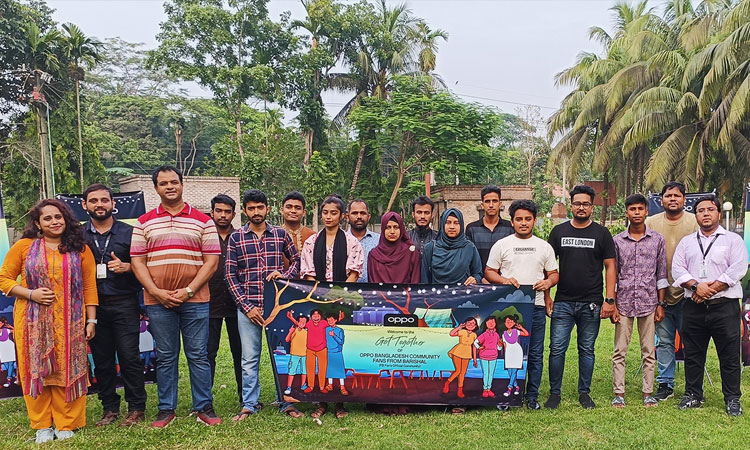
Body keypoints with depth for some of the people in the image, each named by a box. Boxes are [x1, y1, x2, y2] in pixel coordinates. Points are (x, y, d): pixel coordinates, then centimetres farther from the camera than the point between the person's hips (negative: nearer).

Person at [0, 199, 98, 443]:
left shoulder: (80, 249, 5)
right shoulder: (24, 246, 3)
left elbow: (89, 287, 4)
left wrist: (91, 320, 1)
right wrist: (30, 294, -11)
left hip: (69, 323, 0)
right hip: (33, 322, 0)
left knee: (67, 370, 3)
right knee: (36, 370, 4)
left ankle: (65, 425, 14)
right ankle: (42, 427, 15)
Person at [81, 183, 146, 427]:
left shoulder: (129, 232, 4)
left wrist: (126, 266, -13)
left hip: (124, 304, -2)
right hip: (93, 305, 2)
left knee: (129, 356, -3)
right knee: (101, 359, 8)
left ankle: (136, 409, 8)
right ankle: (110, 409, 20)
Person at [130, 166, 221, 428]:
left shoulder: (202, 221, 5)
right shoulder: (144, 222, 9)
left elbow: (211, 260, 1)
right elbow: (137, 261, 5)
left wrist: (188, 291, -9)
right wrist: (156, 292, -8)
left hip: (194, 299, -1)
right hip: (157, 301, 1)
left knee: (198, 355, 3)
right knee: (165, 357, 9)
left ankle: (204, 408, 13)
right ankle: (166, 410, 19)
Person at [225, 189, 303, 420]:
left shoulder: (281, 234, 7)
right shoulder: (236, 238, 4)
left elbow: (296, 260, 15)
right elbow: (230, 275, 2)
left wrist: (285, 275, -7)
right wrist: (246, 306, -5)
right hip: (247, 306, 0)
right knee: (249, 358, 5)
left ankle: (285, 402, 16)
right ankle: (249, 405, 16)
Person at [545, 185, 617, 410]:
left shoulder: (601, 233, 4)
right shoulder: (559, 231, 7)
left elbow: (610, 267, 3)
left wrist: (610, 300, -3)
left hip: (591, 304, -1)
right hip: (563, 302, 1)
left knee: (587, 350, 9)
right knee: (557, 349, 0)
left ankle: (584, 393, 22)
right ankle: (554, 393, 12)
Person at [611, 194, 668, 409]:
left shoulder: (657, 240, 5)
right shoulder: (618, 241, 4)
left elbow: (661, 274, 6)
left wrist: (661, 304, 2)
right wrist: (612, 305, 1)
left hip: (649, 302, 0)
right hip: (624, 303, 0)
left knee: (648, 351, 6)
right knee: (620, 351, 2)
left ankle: (648, 393, 15)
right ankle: (619, 393, 8)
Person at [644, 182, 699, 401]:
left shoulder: (695, 222, 0)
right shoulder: (651, 223, 5)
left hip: (687, 294, -2)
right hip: (660, 294, 2)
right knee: (664, 342, 9)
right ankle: (665, 384, 19)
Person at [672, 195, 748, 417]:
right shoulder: (687, 242, 15)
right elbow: (677, 269, 4)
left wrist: (710, 288, -14)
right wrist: (696, 286, -13)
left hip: (725, 307, -3)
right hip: (694, 307, 3)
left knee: (729, 355, 1)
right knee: (693, 354, 9)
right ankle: (693, 395, 21)